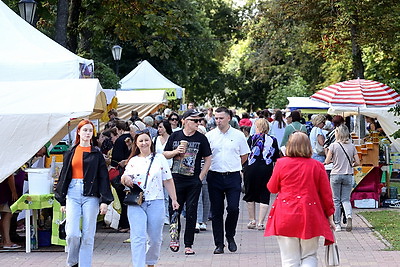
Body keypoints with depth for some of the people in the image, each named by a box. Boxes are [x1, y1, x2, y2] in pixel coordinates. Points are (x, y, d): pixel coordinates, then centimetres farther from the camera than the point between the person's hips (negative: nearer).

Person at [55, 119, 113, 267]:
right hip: (73, 193, 0)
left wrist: (104, 201, -4)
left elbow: (103, 177, 4)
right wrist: (62, 201, 10)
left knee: (88, 235, 0)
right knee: (72, 234, -10)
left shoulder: (97, 154, 7)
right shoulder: (71, 153, 11)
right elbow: (64, 176, 14)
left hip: (91, 195, 0)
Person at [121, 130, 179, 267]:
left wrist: (174, 199, 4)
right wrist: (125, 178, -10)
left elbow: (168, 181, 8)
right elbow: (124, 180, 14)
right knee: (138, 238, -11)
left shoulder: (160, 158, 7)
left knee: (155, 238, 7)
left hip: (156, 203, 0)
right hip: (136, 204, 0)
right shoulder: (133, 161, 10)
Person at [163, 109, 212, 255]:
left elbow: (208, 159, 4)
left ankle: (188, 244, 7)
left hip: (194, 182, -1)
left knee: (191, 211, 0)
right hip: (177, 179, 1)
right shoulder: (175, 136, 4)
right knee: (173, 209, 1)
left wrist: (201, 176, -4)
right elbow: (165, 154, 11)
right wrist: (175, 151, -9)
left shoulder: (201, 138, 1)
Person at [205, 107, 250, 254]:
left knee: (233, 208, -12)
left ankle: (230, 236, 13)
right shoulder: (209, 136, 4)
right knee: (216, 211, 3)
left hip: (233, 177, -1)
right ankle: (219, 244, 10)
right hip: (215, 177, 1)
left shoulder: (238, 135, 4)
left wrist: (233, 166, 10)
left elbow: (244, 155, 14)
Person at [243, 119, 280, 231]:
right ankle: (260, 223, -1)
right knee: (264, 196, 4)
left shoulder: (251, 139, -2)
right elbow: (276, 158, 5)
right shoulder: (273, 140, 1)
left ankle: (252, 220, 20)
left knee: (250, 195, 15)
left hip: (252, 169, 0)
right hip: (267, 170, 0)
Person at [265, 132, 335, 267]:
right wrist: (330, 217, 12)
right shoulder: (317, 166, -2)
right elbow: (326, 194, 2)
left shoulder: (281, 163, -4)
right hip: (310, 217, 0)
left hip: (285, 216, 0)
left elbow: (272, 188, 8)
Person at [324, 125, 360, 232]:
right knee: (346, 199, 9)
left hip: (336, 175, -2)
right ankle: (349, 216, -19)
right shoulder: (352, 146, 2)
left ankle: (337, 224, 7)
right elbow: (357, 162, 2)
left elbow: (327, 161, -7)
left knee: (336, 200, 7)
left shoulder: (333, 145, -7)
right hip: (348, 175, 2)